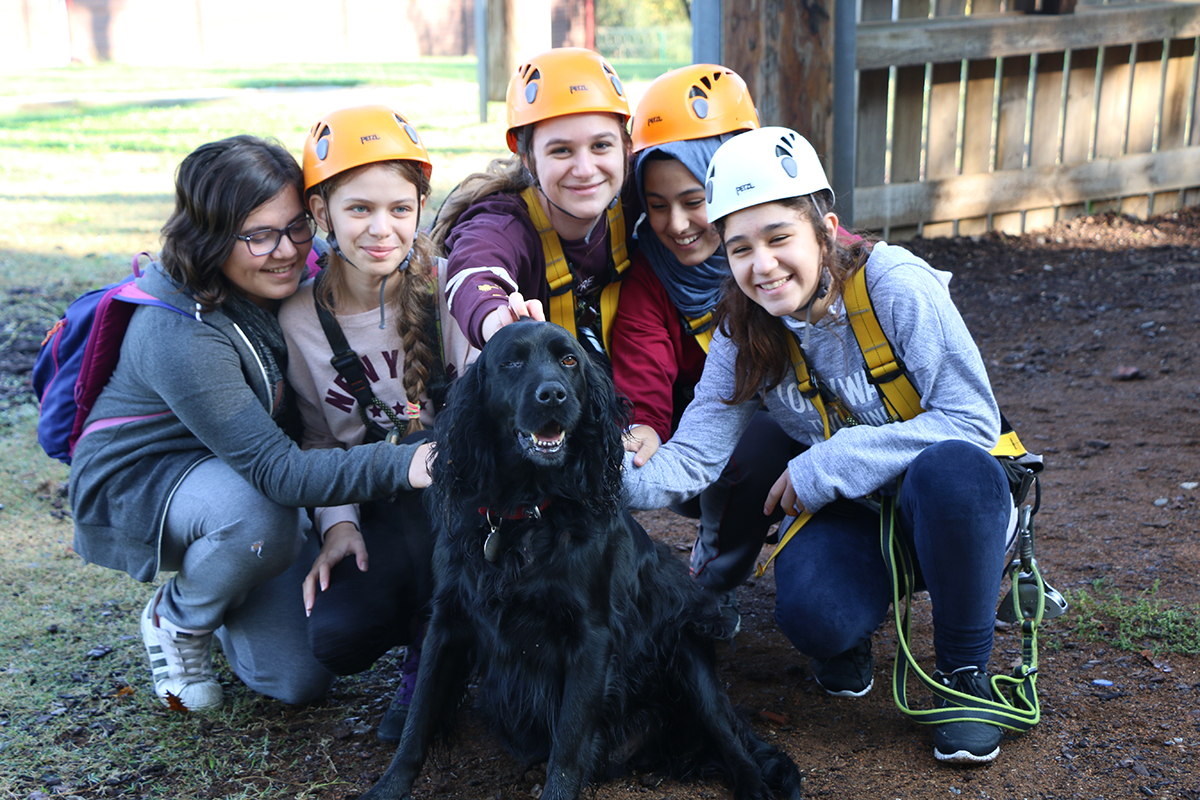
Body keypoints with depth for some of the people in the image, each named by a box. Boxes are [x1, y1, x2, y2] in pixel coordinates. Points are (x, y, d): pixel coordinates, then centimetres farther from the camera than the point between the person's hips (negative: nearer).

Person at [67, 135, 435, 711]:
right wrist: (401, 465, -51)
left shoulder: (294, 277, -12)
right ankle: (175, 620, -6)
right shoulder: (178, 336, -33)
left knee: (305, 677, -5)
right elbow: (275, 470, -38)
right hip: (140, 485, -5)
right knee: (262, 520, -39)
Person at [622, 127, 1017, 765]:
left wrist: (828, 464, -25)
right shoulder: (743, 335, -6)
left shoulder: (894, 283, -19)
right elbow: (691, 460, -15)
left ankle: (965, 670, -14)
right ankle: (848, 637, 8)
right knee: (811, 614, -32)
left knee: (952, 469, -38)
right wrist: (617, 472, -38)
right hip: (850, 518, 2)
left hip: (951, 503, -2)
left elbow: (972, 419, -22)